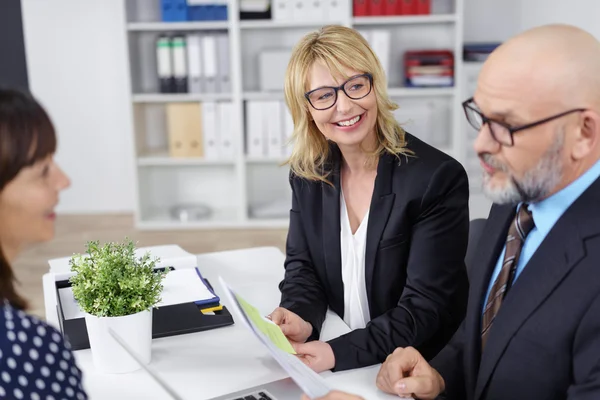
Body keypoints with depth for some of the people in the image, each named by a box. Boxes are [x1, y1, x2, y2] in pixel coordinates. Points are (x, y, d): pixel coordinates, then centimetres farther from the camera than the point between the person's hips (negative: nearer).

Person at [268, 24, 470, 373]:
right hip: (326, 361, 5)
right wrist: (301, 320, -16)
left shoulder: (439, 178, -16)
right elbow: (302, 264, 5)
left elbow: (425, 306, -17)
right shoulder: (308, 174, 0)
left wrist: (339, 352, -28)